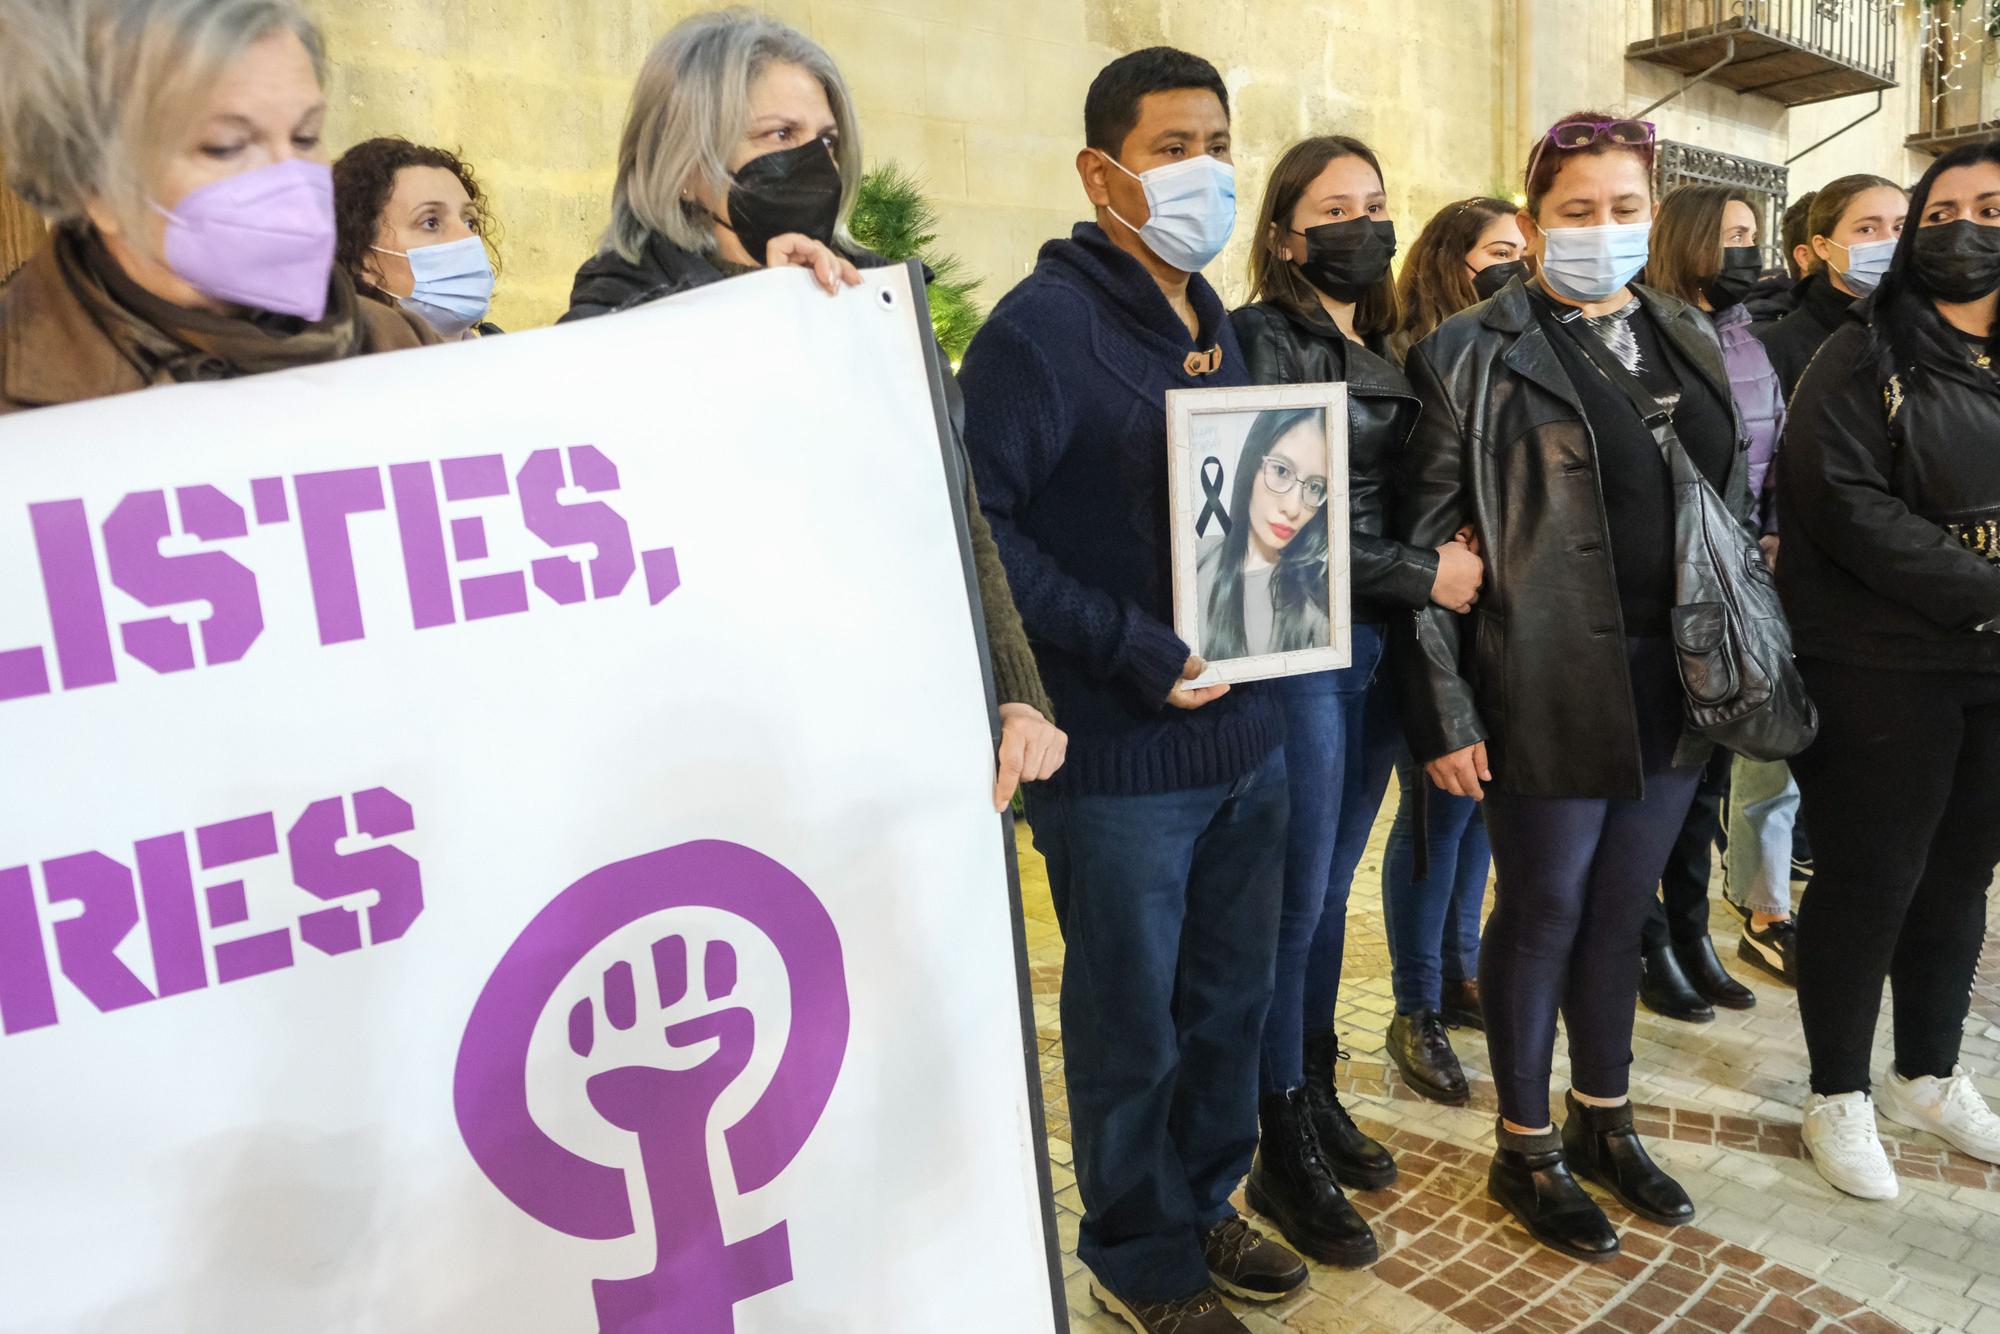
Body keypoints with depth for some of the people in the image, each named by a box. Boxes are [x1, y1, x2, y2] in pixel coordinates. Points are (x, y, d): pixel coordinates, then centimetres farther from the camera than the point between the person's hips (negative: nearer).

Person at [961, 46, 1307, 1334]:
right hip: (1120, 755, -7)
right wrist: (1128, 649, -21)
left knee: (1234, 994, 19)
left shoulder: (1215, 322, 14)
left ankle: (1206, 1203, 41)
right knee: (1132, 1022, 9)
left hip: (1243, 730, 8)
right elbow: (984, 529, -21)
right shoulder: (1040, 327, -13)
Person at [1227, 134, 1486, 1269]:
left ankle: (1319, 1099, 32)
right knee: (1296, 904, 2)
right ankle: (1285, 1152, 17)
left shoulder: (1385, 353, 14)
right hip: (1297, 653, -7)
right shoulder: (1263, 339, -9)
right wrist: (1425, 576, -13)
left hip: (1380, 650, 7)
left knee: (1332, 889, 16)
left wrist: (1448, 557, -1)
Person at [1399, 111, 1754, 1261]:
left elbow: (1737, 506, 18)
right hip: (1548, 686, -5)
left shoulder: (1690, 341, 13)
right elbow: (1428, 541, -9)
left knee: (1622, 907, 16)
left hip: (1675, 686, 6)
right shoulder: (1475, 355, -6)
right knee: (1545, 909, 6)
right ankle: (1528, 1153, 24)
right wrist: (1445, 712, -13)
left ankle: (1606, 1124, 35)